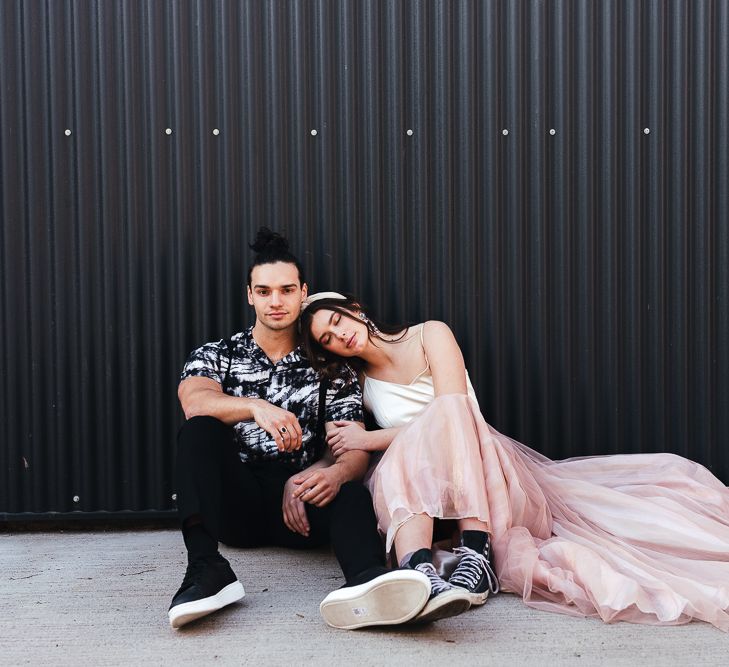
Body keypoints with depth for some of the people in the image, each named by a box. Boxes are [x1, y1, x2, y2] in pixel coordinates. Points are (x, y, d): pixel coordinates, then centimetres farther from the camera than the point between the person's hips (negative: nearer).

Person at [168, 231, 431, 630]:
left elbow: (355, 448, 2)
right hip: (234, 500, 0)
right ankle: (206, 570, -45)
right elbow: (195, 402, -13)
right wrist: (256, 407, -34)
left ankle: (366, 582, -66)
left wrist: (339, 471, -25)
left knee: (351, 494, -32)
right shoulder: (215, 356, 11)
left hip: (300, 495, 0)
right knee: (201, 431, -27)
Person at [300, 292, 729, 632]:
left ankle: (478, 553, -47)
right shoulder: (359, 387, 12)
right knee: (393, 470, -33)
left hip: (489, 474, -2)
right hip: (426, 500, 2)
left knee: (446, 409, -33)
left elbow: (451, 412, -12)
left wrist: (371, 440, -11)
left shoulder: (430, 336, 1)